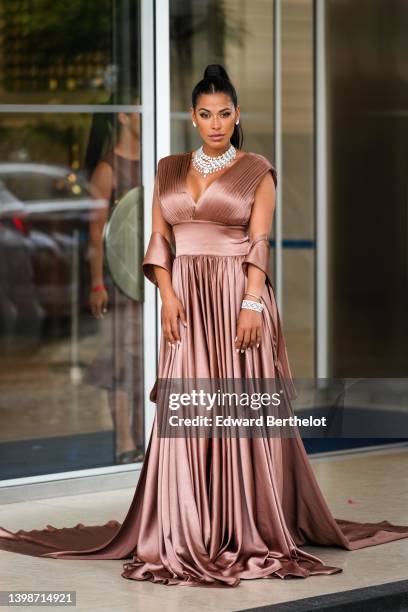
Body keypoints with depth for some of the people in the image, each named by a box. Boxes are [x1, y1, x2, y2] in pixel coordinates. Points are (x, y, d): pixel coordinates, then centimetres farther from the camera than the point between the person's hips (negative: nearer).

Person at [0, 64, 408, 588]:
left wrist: (251, 304, -16)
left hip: (238, 295, -3)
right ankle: (189, 536, 4)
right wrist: (167, 292, -6)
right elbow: (158, 240, 9)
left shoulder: (257, 171, 2)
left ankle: (250, 529, 4)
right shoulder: (170, 170, 12)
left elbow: (258, 244, -5)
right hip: (186, 301, 3)